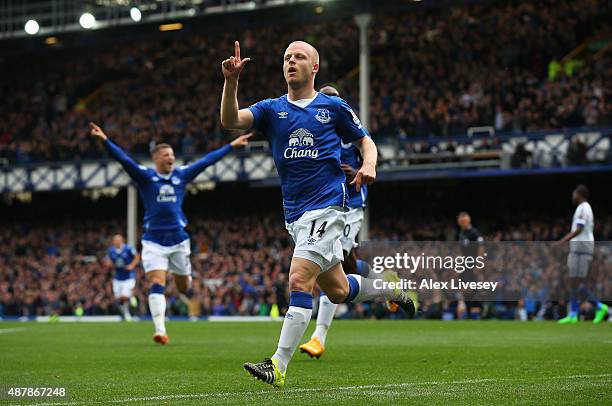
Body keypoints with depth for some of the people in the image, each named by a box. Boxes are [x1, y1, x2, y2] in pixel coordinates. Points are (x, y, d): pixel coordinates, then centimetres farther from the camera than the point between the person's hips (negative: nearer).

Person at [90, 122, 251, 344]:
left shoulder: (181, 175, 5)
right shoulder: (145, 176, -3)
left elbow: (207, 160, 10)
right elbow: (123, 159, -15)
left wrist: (231, 145, 14)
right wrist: (105, 140, -27)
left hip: (179, 240, 3)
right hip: (154, 241, -3)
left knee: (183, 287, 13)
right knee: (157, 285, -14)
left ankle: (188, 280, 51)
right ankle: (160, 330, -15)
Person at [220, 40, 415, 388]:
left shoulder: (334, 107, 3)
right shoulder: (271, 109, 9)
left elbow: (365, 140, 13)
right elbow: (230, 120, -7)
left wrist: (369, 165, -8)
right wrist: (231, 80, -23)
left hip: (326, 207, -5)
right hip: (295, 213, 5)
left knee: (299, 281, -18)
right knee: (338, 291, 14)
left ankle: (279, 366, -19)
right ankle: (392, 289, 42)